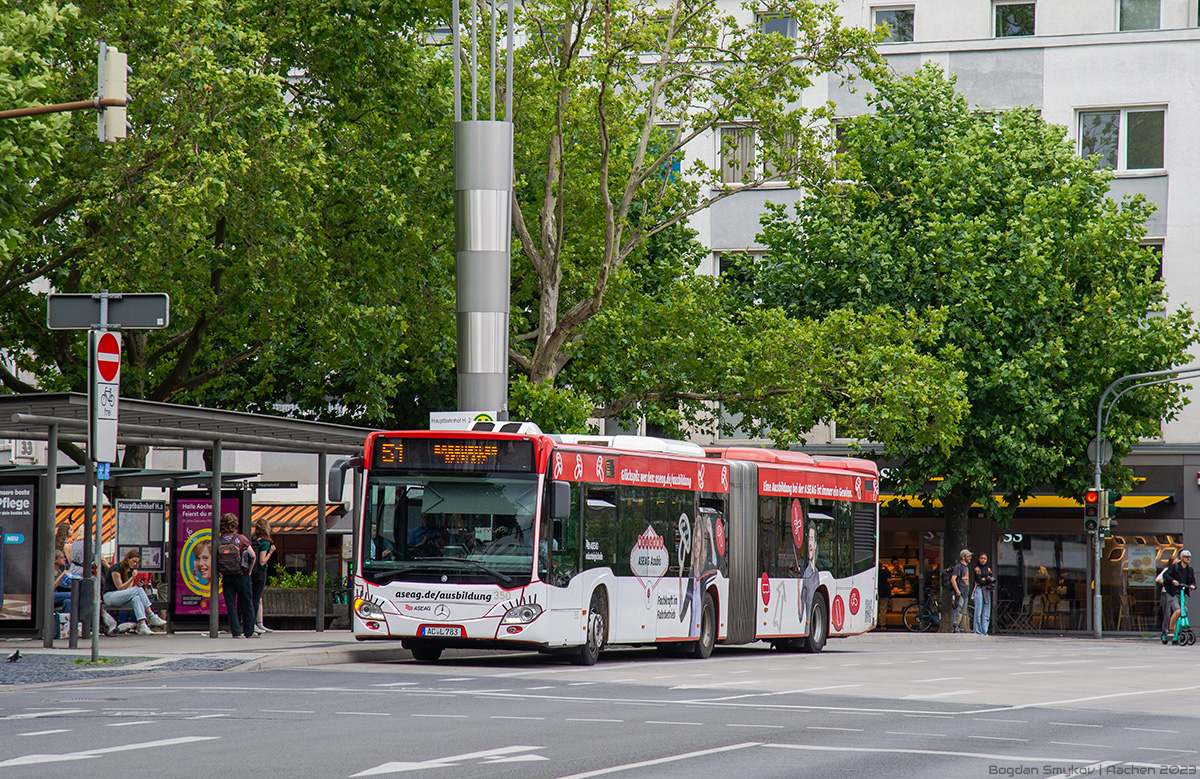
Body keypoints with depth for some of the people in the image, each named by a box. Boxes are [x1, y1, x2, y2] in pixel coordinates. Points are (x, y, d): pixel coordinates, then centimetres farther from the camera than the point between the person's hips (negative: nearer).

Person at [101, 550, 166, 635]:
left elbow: (129, 589, 7)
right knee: (139, 590, -27)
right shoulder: (116, 569, -11)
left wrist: (137, 585, -13)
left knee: (136, 598, -29)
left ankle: (142, 625, -44)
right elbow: (120, 587, -14)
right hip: (110, 596, -7)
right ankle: (151, 617, -29)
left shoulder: (131, 570, 12)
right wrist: (132, 578, -19)